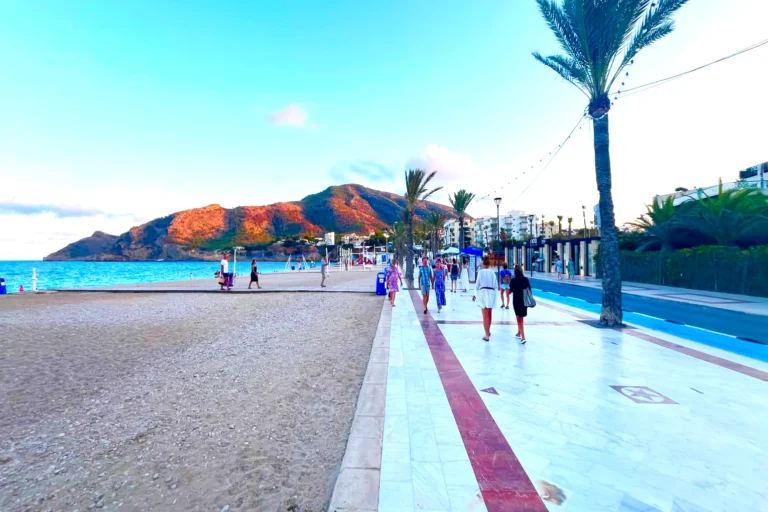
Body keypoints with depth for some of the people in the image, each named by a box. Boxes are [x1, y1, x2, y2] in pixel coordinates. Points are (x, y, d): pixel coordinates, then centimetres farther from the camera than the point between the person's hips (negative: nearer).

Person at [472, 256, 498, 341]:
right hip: (491, 293, 4)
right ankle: (488, 331, 39)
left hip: (483, 293, -4)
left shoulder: (480, 272, -5)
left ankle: (487, 335, 0)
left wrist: (475, 294, 10)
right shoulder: (492, 272, 3)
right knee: (489, 314, 20)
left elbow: (477, 284, -3)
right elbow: (496, 285, 5)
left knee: (485, 315, -1)